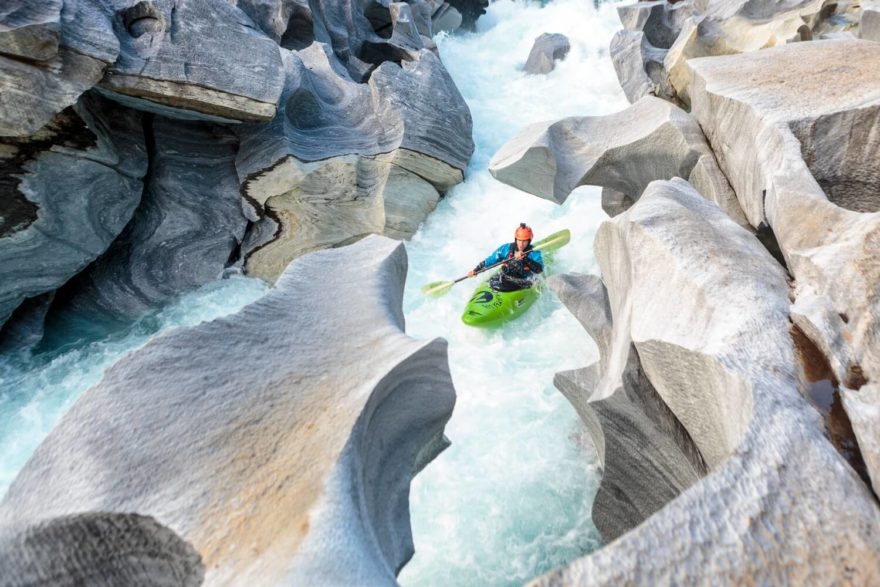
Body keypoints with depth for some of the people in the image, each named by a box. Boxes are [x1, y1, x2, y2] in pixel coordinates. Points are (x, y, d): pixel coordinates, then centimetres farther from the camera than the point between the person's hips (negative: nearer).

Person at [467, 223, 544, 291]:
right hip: (503, 278, 5)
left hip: (522, 283, -5)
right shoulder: (506, 248, -1)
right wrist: (475, 270, 4)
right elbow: (490, 260, 7)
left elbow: (539, 269, -27)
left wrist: (524, 258, -38)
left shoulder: (533, 253, -10)